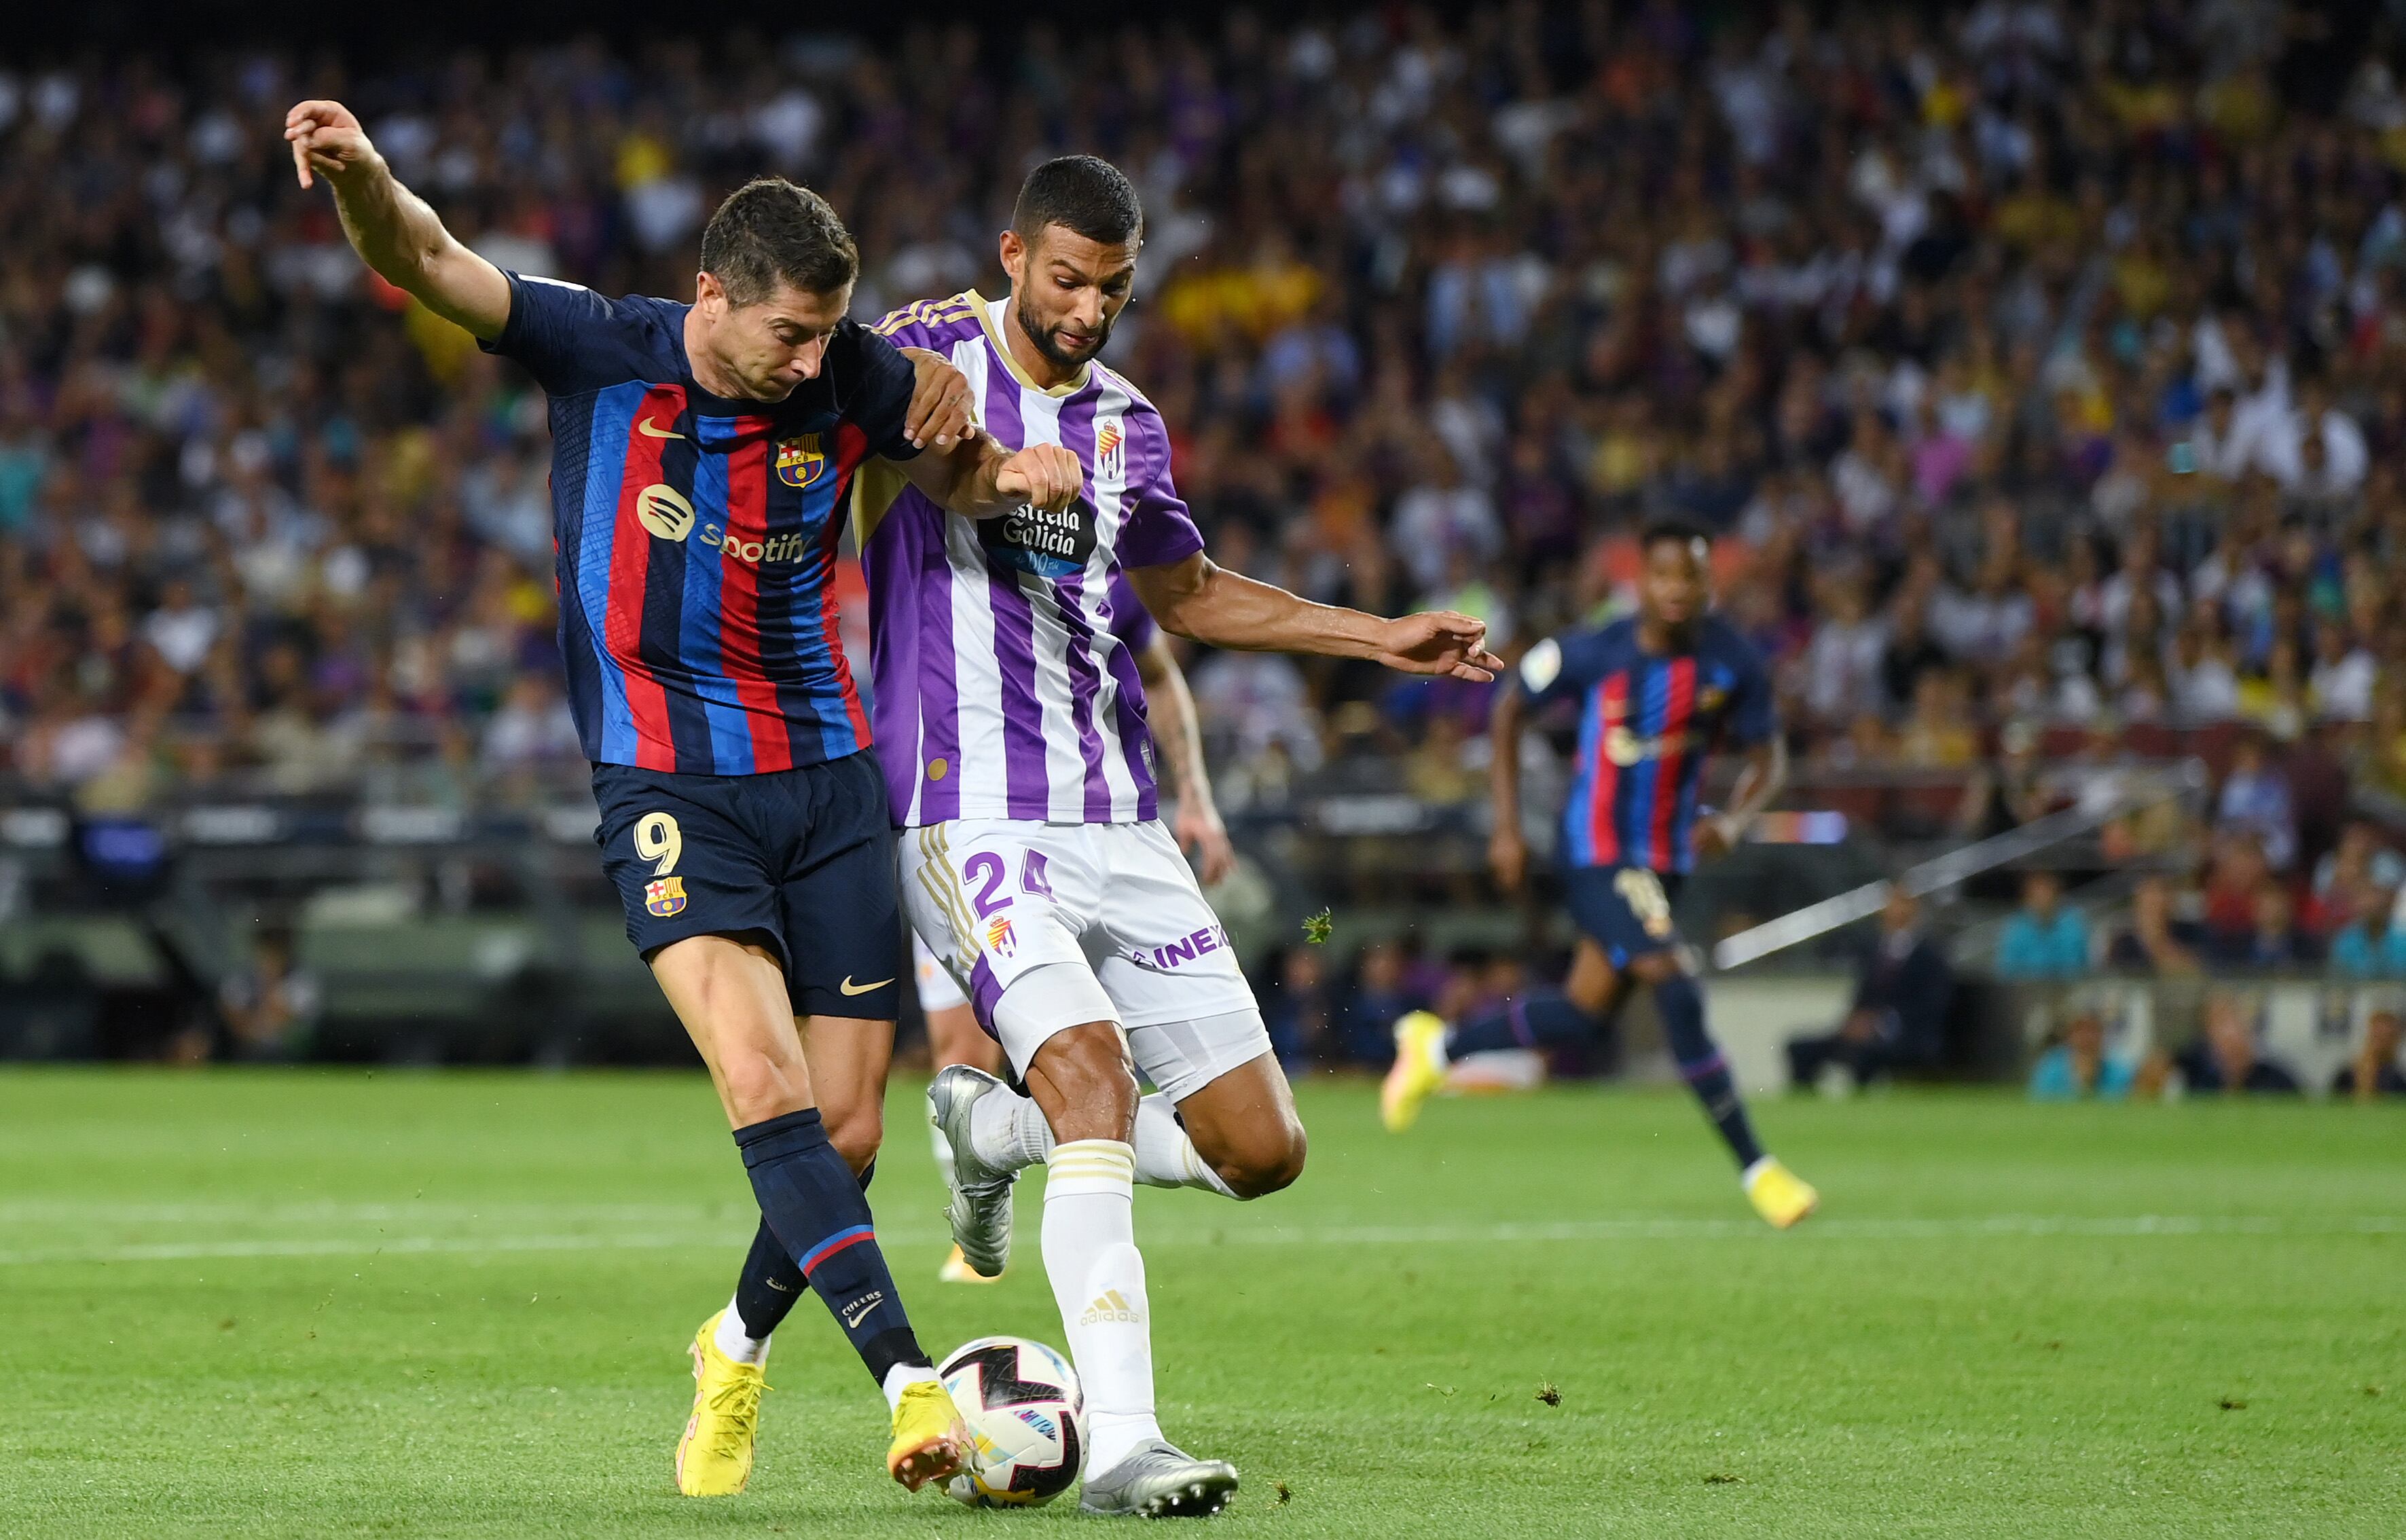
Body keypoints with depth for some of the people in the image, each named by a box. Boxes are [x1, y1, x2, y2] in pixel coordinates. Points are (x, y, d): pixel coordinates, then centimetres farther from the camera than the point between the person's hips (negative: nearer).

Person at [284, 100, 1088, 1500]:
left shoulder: (853, 382, -1)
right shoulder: (601, 353, -8)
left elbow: (961, 474, 17)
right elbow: (425, 262, -19)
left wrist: (1019, 478, -7)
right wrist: (362, 176, -41)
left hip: (826, 772, 3)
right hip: (668, 788, -3)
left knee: (844, 1128, 2)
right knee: (764, 1084, -23)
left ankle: (738, 1351, 29)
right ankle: (911, 1382, -28)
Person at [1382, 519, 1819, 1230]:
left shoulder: (1733, 663, -7)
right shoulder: (1592, 655, -15)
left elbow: (1767, 758, 4)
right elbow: (1509, 710, 1)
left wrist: (1734, 820, -17)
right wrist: (1507, 826, -1)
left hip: (1667, 851, 5)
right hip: (1599, 846, -5)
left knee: (1582, 1013, 10)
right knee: (1676, 990, -20)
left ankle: (1437, 1045, 35)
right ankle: (1756, 1170, -14)